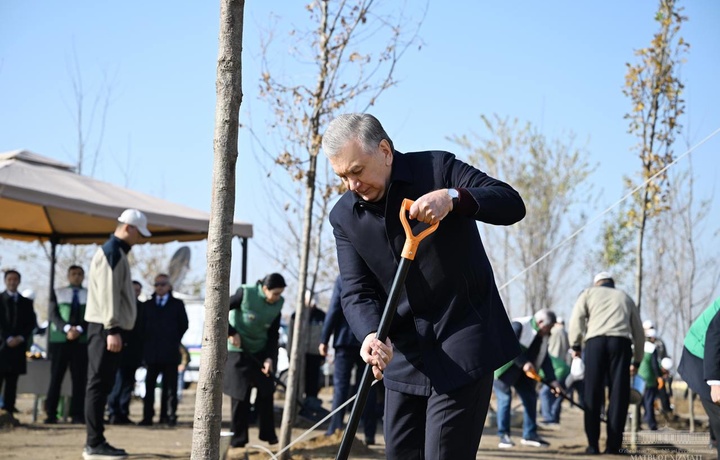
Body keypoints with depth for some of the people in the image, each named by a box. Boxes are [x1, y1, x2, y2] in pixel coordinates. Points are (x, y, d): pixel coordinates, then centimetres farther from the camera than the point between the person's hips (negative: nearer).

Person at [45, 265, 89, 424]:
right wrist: (67, 329, -14)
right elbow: (53, 315, 1)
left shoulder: (90, 295, 12)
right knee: (56, 377, -3)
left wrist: (79, 329, -14)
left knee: (79, 378, -3)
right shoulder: (58, 293, 12)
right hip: (59, 339, 0)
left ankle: (77, 414, -3)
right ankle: (51, 414, -2)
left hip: (81, 341, 0)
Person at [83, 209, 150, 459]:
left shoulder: (117, 252, 20)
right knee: (99, 385, -9)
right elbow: (108, 294, -20)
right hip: (106, 328, -10)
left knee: (101, 385, 10)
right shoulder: (112, 252, -12)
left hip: (109, 328, 10)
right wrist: (112, 330, -24)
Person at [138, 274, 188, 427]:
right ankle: (147, 417, 0)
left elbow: (183, 325, 8)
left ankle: (169, 416, 0)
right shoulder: (147, 305, 13)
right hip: (151, 352, 2)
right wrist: (146, 344, 3)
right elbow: (142, 325, 11)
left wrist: (175, 340, 4)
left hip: (170, 352, -1)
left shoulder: (177, 304, 9)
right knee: (149, 385, -1)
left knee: (170, 386, -1)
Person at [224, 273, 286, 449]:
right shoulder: (245, 294, -18)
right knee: (240, 396, -4)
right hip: (238, 351, -4)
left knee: (266, 392, 3)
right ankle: (238, 440, 4)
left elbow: (273, 334, 1)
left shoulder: (277, 304, -4)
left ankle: (268, 435, 13)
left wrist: (270, 358, -10)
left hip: (261, 352, 4)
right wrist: (231, 333, -17)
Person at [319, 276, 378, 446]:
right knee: (368, 387, 5)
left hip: (346, 339, -2)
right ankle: (369, 434, 2)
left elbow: (334, 310, -6)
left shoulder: (343, 278, -3)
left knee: (341, 385, -1)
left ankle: (335, 430, -9)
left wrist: (324, 339, -3)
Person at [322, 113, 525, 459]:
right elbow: (356, 291, -3)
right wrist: (371, 335, -25)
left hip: (462, 350, -5)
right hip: (405, 355, 5)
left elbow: (512, 204, -14)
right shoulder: (344, 216, 2)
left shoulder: (438, 168, -8)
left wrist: (453, 197, -32)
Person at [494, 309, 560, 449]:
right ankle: (504, 436, -9)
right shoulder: (519, 326, -23)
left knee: (530, 398, 4)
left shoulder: (543, 336, 2)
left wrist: (552, 380, -7)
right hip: (504, 369, -8)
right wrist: (524, 363, -35)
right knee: (505, 398, -13)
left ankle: (530, 435, 12)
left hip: (522, 373, 8)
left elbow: (545, 359, 2)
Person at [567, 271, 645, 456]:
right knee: (619, 394, 2)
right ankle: (613, 445, -3)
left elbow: (577, 318, 5)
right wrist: (636, 361, 31)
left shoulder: (589, 293, 23)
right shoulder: (625, 298, 30)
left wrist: (575, 345, 6)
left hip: (595, 341, -1)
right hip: (621, 342, 1)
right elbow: (638, 332, 27)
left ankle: (593, 444, -1)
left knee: (593, 394, 2)